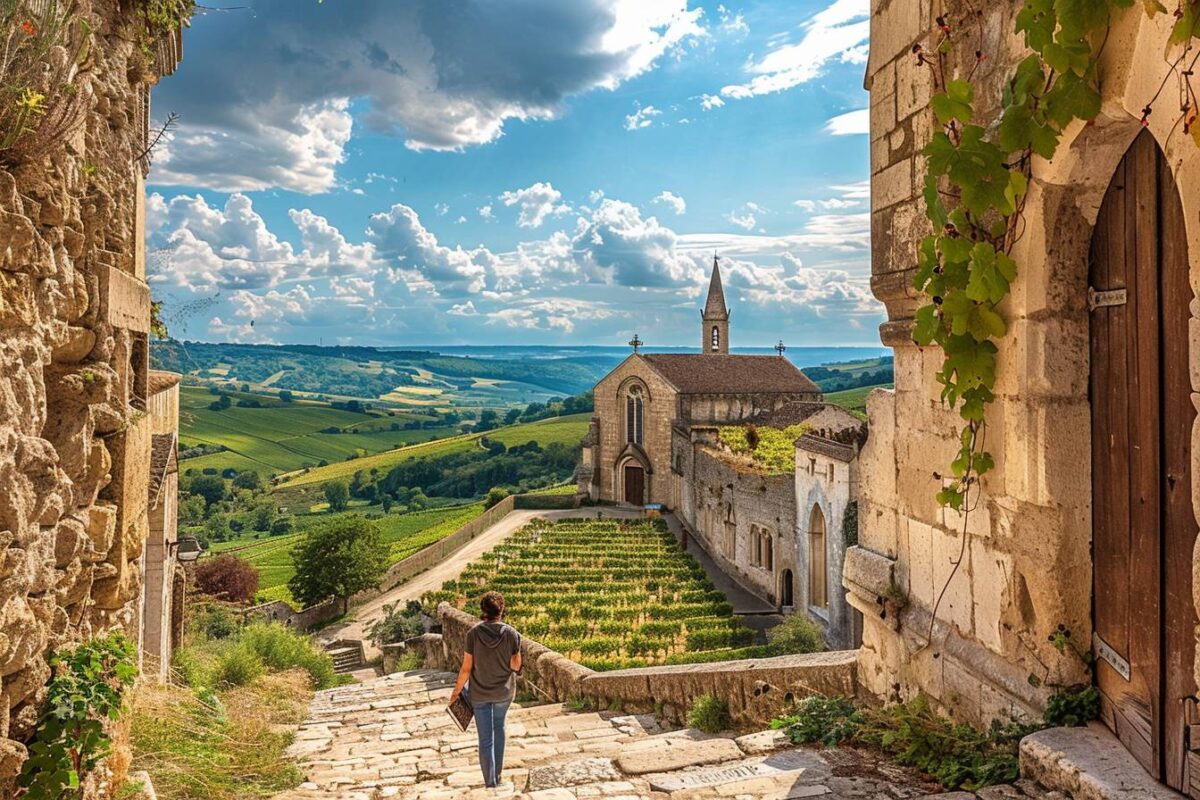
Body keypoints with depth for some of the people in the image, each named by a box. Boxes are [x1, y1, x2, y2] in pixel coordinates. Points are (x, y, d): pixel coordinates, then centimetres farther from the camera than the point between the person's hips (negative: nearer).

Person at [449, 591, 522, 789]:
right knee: (499, 728, 28)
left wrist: (456, 690, 2)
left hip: (480, 693, -2)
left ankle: (490, 782, 19)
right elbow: (516, 666, -11)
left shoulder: (473, 633, -17)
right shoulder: (511, 633, -17)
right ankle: (497, 774, 36)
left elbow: (466, 668, -13)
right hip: (504, 692, 2)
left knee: (485, 739, 12)